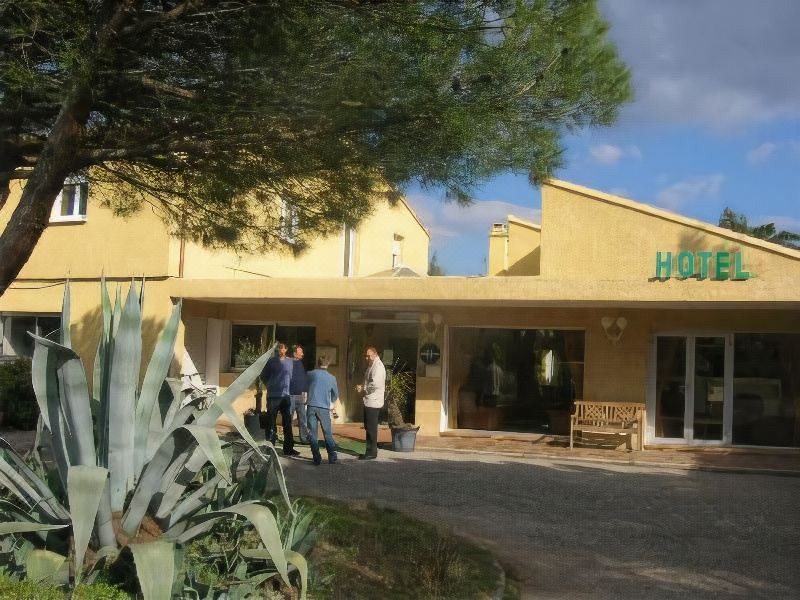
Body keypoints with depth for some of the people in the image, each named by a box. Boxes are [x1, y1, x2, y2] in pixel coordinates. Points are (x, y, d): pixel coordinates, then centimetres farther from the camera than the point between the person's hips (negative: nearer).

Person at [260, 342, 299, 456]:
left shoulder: (291, 362, 7)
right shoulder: (271, 361, 1)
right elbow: (263, 376, 10)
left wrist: (288, 387, 9)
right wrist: (270, 386, 8)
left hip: (286, 396, 2)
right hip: (273, 396, -2)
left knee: (287, 423, 6)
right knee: (271, 423, 1)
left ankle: (288, 448, 12)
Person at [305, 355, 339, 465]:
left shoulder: (310, 374, 0)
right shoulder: (332, 378, 3)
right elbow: (336, 394, 17)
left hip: (311, 406, 0)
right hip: (324, 408, 0)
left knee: (312, 433, 5)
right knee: (328, 434, 8)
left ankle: (317, 458, 2)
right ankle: (332, 458, 4)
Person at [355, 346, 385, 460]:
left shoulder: (378, 367, -15)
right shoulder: (371, 366, 16)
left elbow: (375, 385, -24)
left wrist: (362, 390, -12)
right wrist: (362, 386, 7)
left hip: (373, 402, -10)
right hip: (368, 402, 10)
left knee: (371, 428, -4)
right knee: (368, 427, 14)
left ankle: (372, 452, 3)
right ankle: (370, 451, 21)